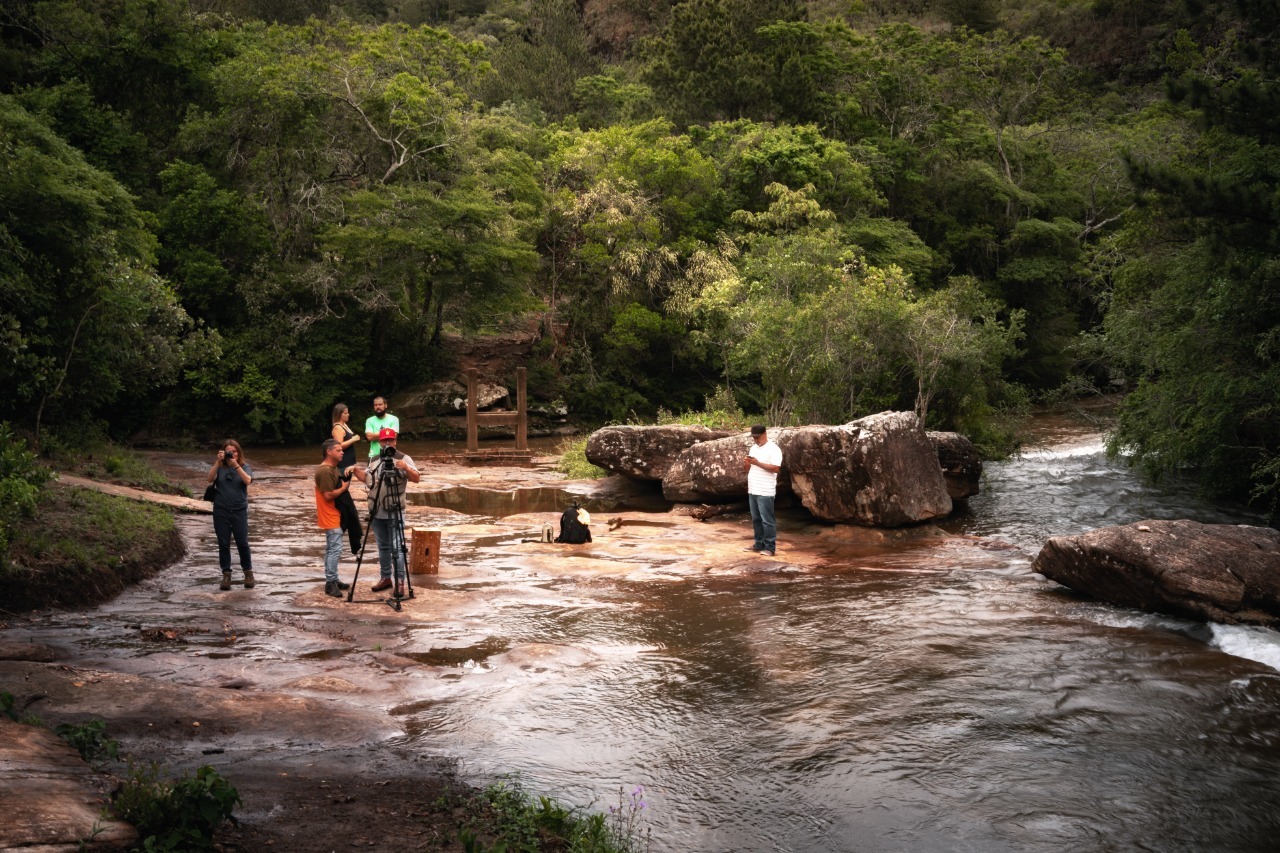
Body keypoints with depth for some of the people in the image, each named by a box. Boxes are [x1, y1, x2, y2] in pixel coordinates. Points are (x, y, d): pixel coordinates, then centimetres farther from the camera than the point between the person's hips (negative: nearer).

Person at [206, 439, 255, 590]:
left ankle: (248, 573, 13)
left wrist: (236, 465, -23)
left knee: (242, 543, -2)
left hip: (240, 511, -1)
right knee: (223, 544, 3)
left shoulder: (244, 467, 2)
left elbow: (247, 480, -16)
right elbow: (210, 479, -13)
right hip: (221, 511, 1)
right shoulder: (219, 467, 4)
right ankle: (226, 575, 10)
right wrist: (218, 462, -21)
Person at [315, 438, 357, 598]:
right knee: (335, 549, -11)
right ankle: (330, 583, -8)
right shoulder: (325, 471, -19)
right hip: (330, 517, -10)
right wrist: (344, 488, -11)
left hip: (335, 515, 10)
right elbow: (328, 495, -24)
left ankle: (332, 580, 19)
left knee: (332, 549, 13)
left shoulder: (333, 468, 12)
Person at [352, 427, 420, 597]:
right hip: (377, 512, 6)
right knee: (383, 547, 14)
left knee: (396, 548, -8)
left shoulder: (404, 459, -6)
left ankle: (400, 582, -6)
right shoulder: (375, 460, 13)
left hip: (395, 513, -6)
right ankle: (385, 578, 24)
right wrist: (356, 471, 4)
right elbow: (366, 479, 21)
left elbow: (416, 478, -15)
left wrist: (406, 468, -32)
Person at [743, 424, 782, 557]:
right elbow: (747, 470, 20)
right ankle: (759, 544, 21)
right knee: (756, 519, 13)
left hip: (765, 492, -8)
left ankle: (770, 547, 0)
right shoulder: (754, 448, 16)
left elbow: (776, 468, -19)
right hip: (752, 491, 8)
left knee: (767, 520, -4)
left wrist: (757, 463, -22)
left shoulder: (773, 449, -9)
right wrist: (746, 463, -4)